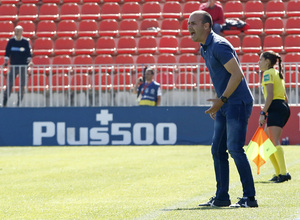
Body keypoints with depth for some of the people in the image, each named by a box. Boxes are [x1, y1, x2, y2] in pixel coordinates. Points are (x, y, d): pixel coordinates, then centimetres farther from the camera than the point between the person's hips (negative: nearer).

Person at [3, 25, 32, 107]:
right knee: (9, 84, -6)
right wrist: (6, 61, -6)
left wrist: (29, 60, -11)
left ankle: (19, 102, 10)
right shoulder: (11, 41, 4)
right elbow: (7, 52, 6)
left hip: (23, 66, 0)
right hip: (13, 66, 0)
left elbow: (28, 53, 3)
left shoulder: (26, 42, 2)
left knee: (22, 85, 1)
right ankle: (4, 102, -4)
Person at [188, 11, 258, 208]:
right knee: (218, 150, 9)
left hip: (238, 103, -10)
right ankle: (222, 197, 14)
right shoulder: (204, 49, 14)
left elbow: (237, 74, -21)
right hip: (224, 105, 10)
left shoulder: (219, 46, -16)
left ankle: (250, 197, -12)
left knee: (235, 149, -14)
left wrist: (222, 100, -21)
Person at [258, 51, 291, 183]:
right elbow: (284, 96, 24)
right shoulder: (278, 73, 22)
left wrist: (263, 113, -19)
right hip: (283, 106, 10)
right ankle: (279, 173, 11)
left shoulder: (268, 73, -6)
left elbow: (270, 95, -17)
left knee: (274, 142, -16)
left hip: (276, 107, -10)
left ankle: (283, 173, -26)